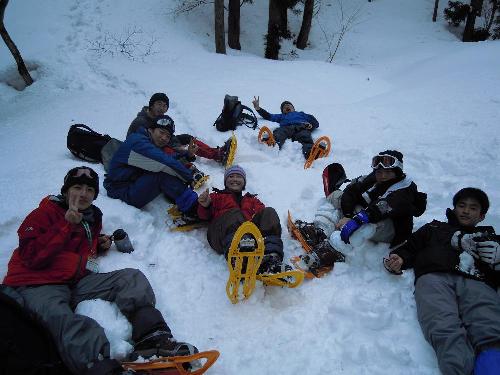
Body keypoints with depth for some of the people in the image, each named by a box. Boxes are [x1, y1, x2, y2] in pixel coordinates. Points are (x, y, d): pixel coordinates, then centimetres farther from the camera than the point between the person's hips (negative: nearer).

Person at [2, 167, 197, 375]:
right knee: (64, 322, -39)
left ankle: (153, 338, -33)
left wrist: (100, 244, 14)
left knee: (132, 278, -12)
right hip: (36, 285, -6)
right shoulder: (44, 214, 0)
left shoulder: (93, 217, 19)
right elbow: (31, 257, -12)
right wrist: (66, 225, -16)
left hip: (76, 282, 6)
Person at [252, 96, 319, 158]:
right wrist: (258, 108, 15)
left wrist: (311, 125, 3)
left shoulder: (301, 114, 41)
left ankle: (310, 152, -67)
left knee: (305, 138, -37)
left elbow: (315, 122, 27)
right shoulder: (282, 116, 44)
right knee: (278, 135, -35)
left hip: (301, 127, -1)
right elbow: (269, 116, 27)